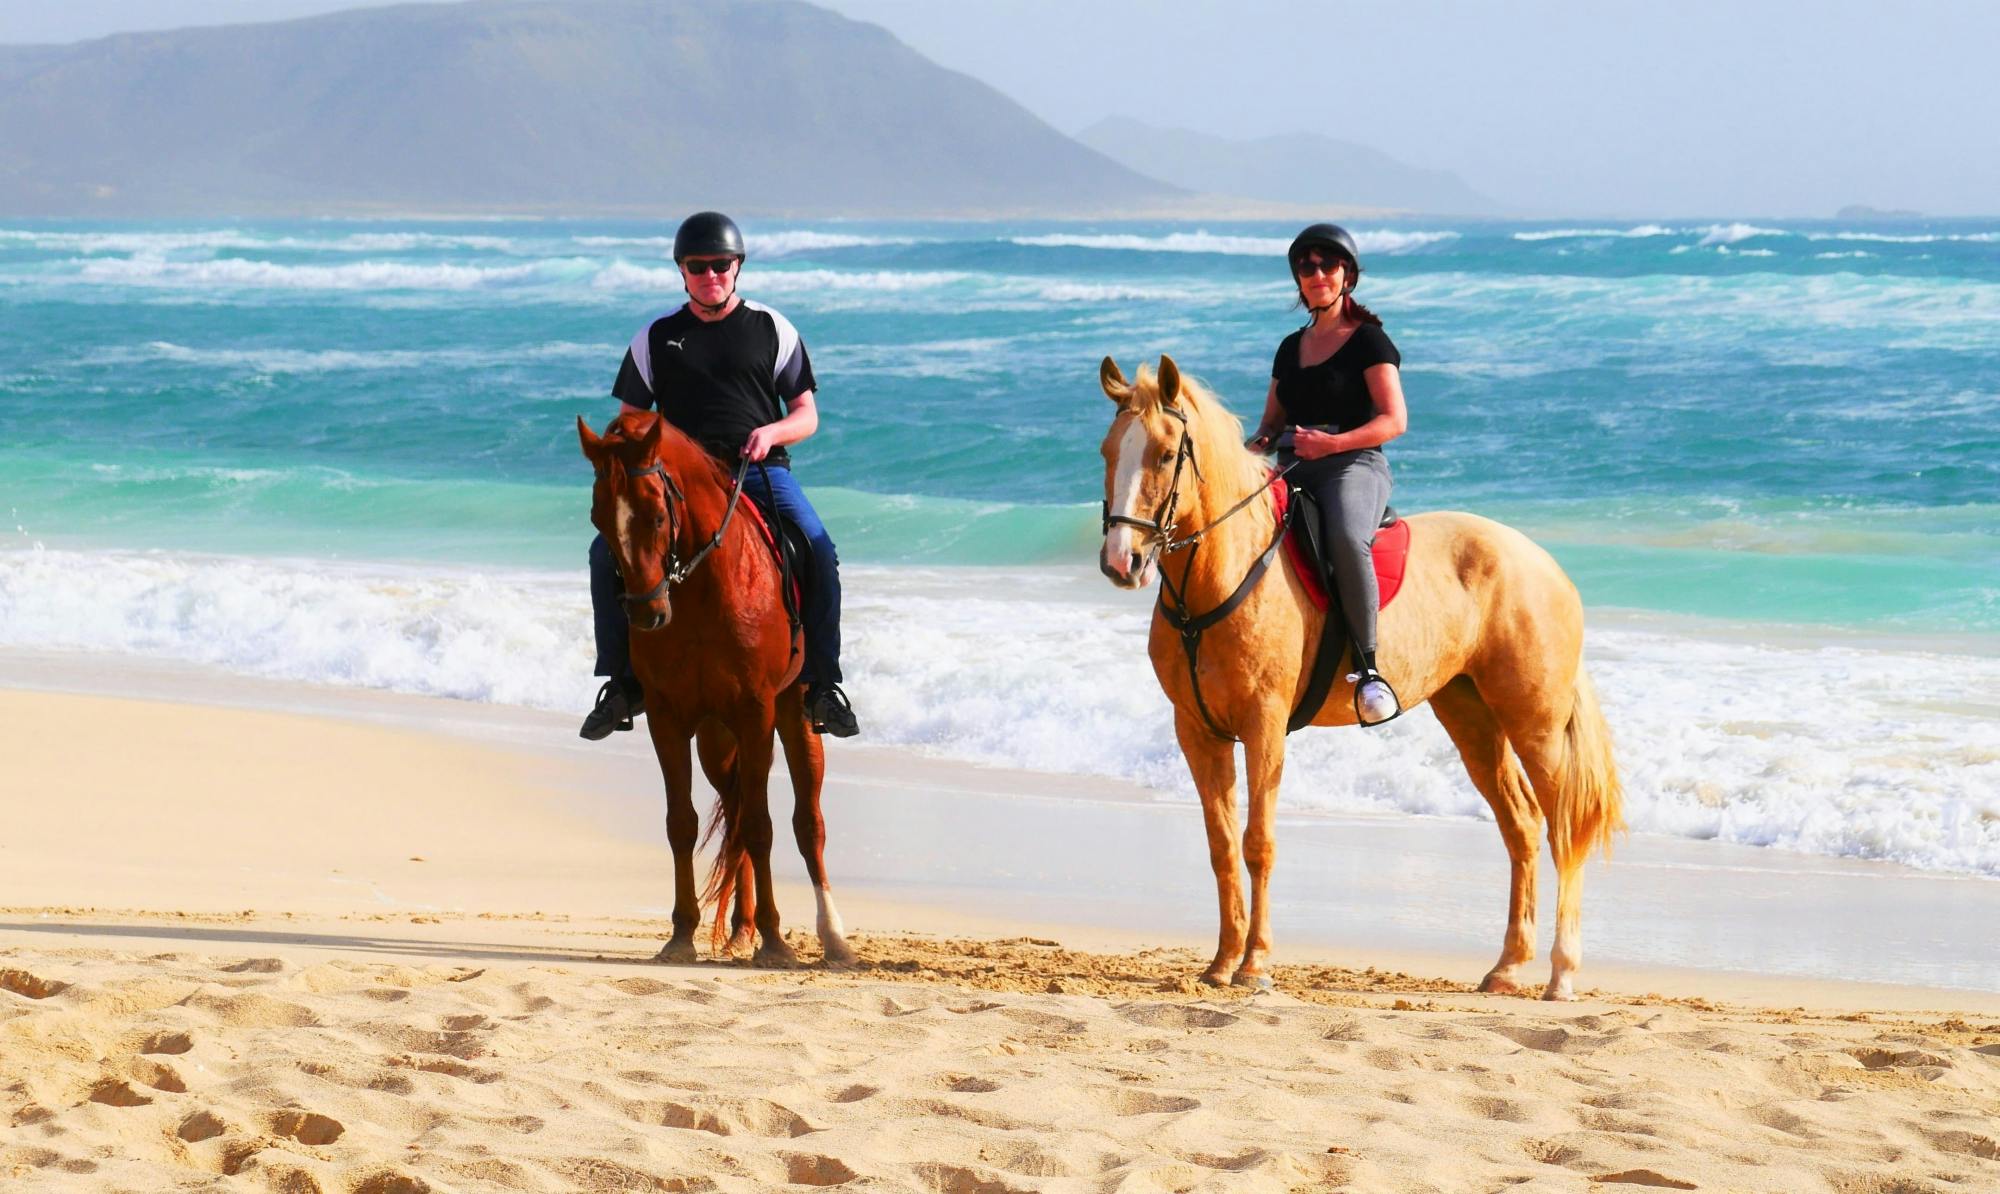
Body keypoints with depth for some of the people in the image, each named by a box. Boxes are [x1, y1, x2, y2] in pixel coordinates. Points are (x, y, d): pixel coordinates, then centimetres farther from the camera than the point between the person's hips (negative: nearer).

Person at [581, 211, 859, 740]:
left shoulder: (773, 330, 9)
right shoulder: (657, 337, 12)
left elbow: (807, 415, 8)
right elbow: (629, 419, 16)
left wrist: (772, 432, -14)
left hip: (762, 471, -1)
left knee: (819, 551, -28)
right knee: (607, 551, -21)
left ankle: (822, 683, -18)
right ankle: (623, 682, -10)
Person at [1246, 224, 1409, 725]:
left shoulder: (1369, 341, 2)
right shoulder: (1291, 348, 22)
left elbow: (1394, 420, -6)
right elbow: (1273, 417, 26)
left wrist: (1332, 442, -19)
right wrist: (1259, 441, 1)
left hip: (1353, 466, -7)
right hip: (1291, 472, 7)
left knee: (1346, 539, -39)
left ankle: (1368, 665, -33)